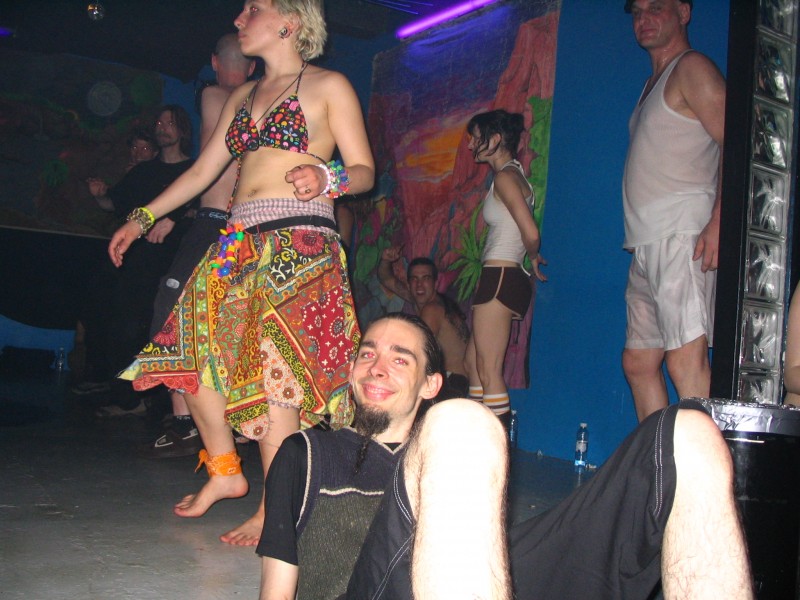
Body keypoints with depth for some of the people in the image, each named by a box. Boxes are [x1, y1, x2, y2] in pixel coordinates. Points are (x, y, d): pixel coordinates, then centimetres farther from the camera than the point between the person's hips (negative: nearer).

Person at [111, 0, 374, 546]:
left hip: (298, 243, -7)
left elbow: (364, 170, 0)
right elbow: (203, 171, 25)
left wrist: (325, 178, -21)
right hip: (238, 244, 7)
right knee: (195, 350, 2)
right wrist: (142, 218, 24)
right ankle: (224, 471, 19)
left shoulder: (328, 86, 6)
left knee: (275, 363, -14)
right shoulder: (243, 96, 24)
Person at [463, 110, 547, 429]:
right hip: (503, 279, 10)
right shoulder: (513, 173, 19)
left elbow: (531, 234, -17)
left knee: (488, 370, -8)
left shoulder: (504, 177, -9)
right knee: (474, 362, 13)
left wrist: (531, 256, 1)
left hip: (500, 277, -10)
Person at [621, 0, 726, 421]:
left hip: (683, 237, -9)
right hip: (648, 245, 9)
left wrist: (718, 222, -24)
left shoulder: (692, 68, 0)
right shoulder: (654, 84, 26)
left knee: (685, 360, -17)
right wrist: (640, 242, 15)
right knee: (638, 362, 9)